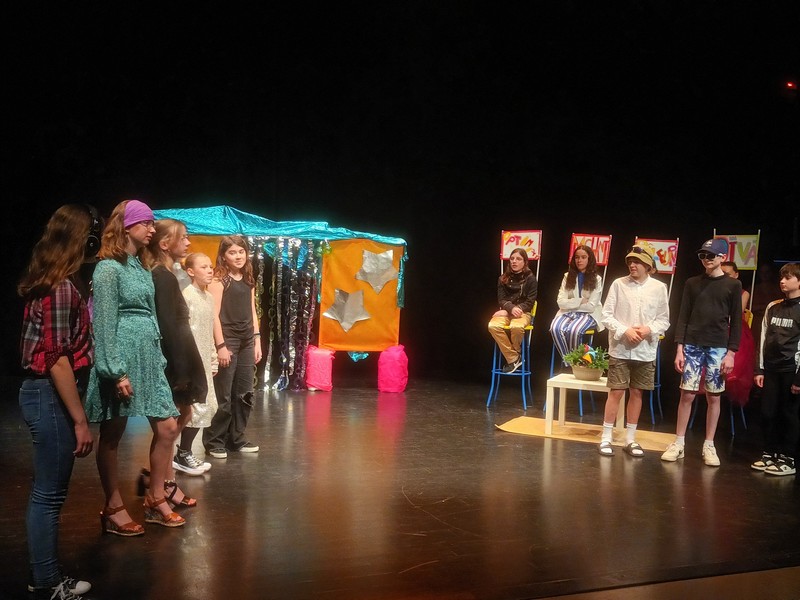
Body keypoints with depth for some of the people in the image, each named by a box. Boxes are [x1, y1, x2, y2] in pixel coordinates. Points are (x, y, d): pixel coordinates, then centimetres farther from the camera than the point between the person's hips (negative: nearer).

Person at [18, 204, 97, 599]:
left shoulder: (49, 281, 11)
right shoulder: (61, 287, -18)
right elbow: (57, 359, -22)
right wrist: (80, 420, -21)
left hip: (43, 392, 10)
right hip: (51, 396, -10)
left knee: (47, 490, 17)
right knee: (49, 493, 1)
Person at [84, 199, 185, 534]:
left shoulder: (141, 268, 15)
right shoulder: (109, 268, -10)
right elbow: (105, 323, -15)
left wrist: (159, 359, 16)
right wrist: (116, 372, -19)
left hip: (148, 358, 8)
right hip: (123, 358, -8)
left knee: (167, 428, 8)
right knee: (112, 435, 4)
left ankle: (155, 500, 21)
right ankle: (113, 510, 16)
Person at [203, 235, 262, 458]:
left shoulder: (248, 280, 13)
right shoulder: (219, 279, -7)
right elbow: (214, 315, -12)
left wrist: (257, 341, 11)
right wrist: (221, 345, -16)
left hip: (246, 342, 7)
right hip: (227, 341, -7)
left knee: (244, 394, 10)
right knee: (223, 396, -3)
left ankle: (236, 438, 22)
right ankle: (213, 441, 9)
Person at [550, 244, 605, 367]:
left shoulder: (596, 279, 0)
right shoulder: (568, 276, 8)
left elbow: (591, 306, -8)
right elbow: (561, 302, -2)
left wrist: (571, 303, -4)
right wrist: (580, 301, -10)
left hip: (588, 314, -3)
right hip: (568, 313, 3)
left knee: (573, 330, -35)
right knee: (555, 328, -31)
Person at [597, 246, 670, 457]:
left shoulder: (659, 288, 0)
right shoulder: (618, 284, -3)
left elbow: (664, 320, 3)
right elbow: (606, 315, -3)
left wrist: (649, 330, -15)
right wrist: (624, 331, -15)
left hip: (645, 351, 2)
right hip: (620, 349, -2)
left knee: (637, 393, 10)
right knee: (616, 392, -1)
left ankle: (630, 439, 21)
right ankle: (606, 438, 9)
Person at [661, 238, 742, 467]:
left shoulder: (733, 285, 3)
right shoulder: (692, 283, 7)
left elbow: (736, 322, 2)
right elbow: (683, 317, 5)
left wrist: (731, 352, -5)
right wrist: (679, 348, -2)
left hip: (718, 348, -1)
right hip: (692, 346, 1)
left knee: (713, 397, 4)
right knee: (687, 394, 0)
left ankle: (709, 446, 14)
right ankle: (679, 443, 9)